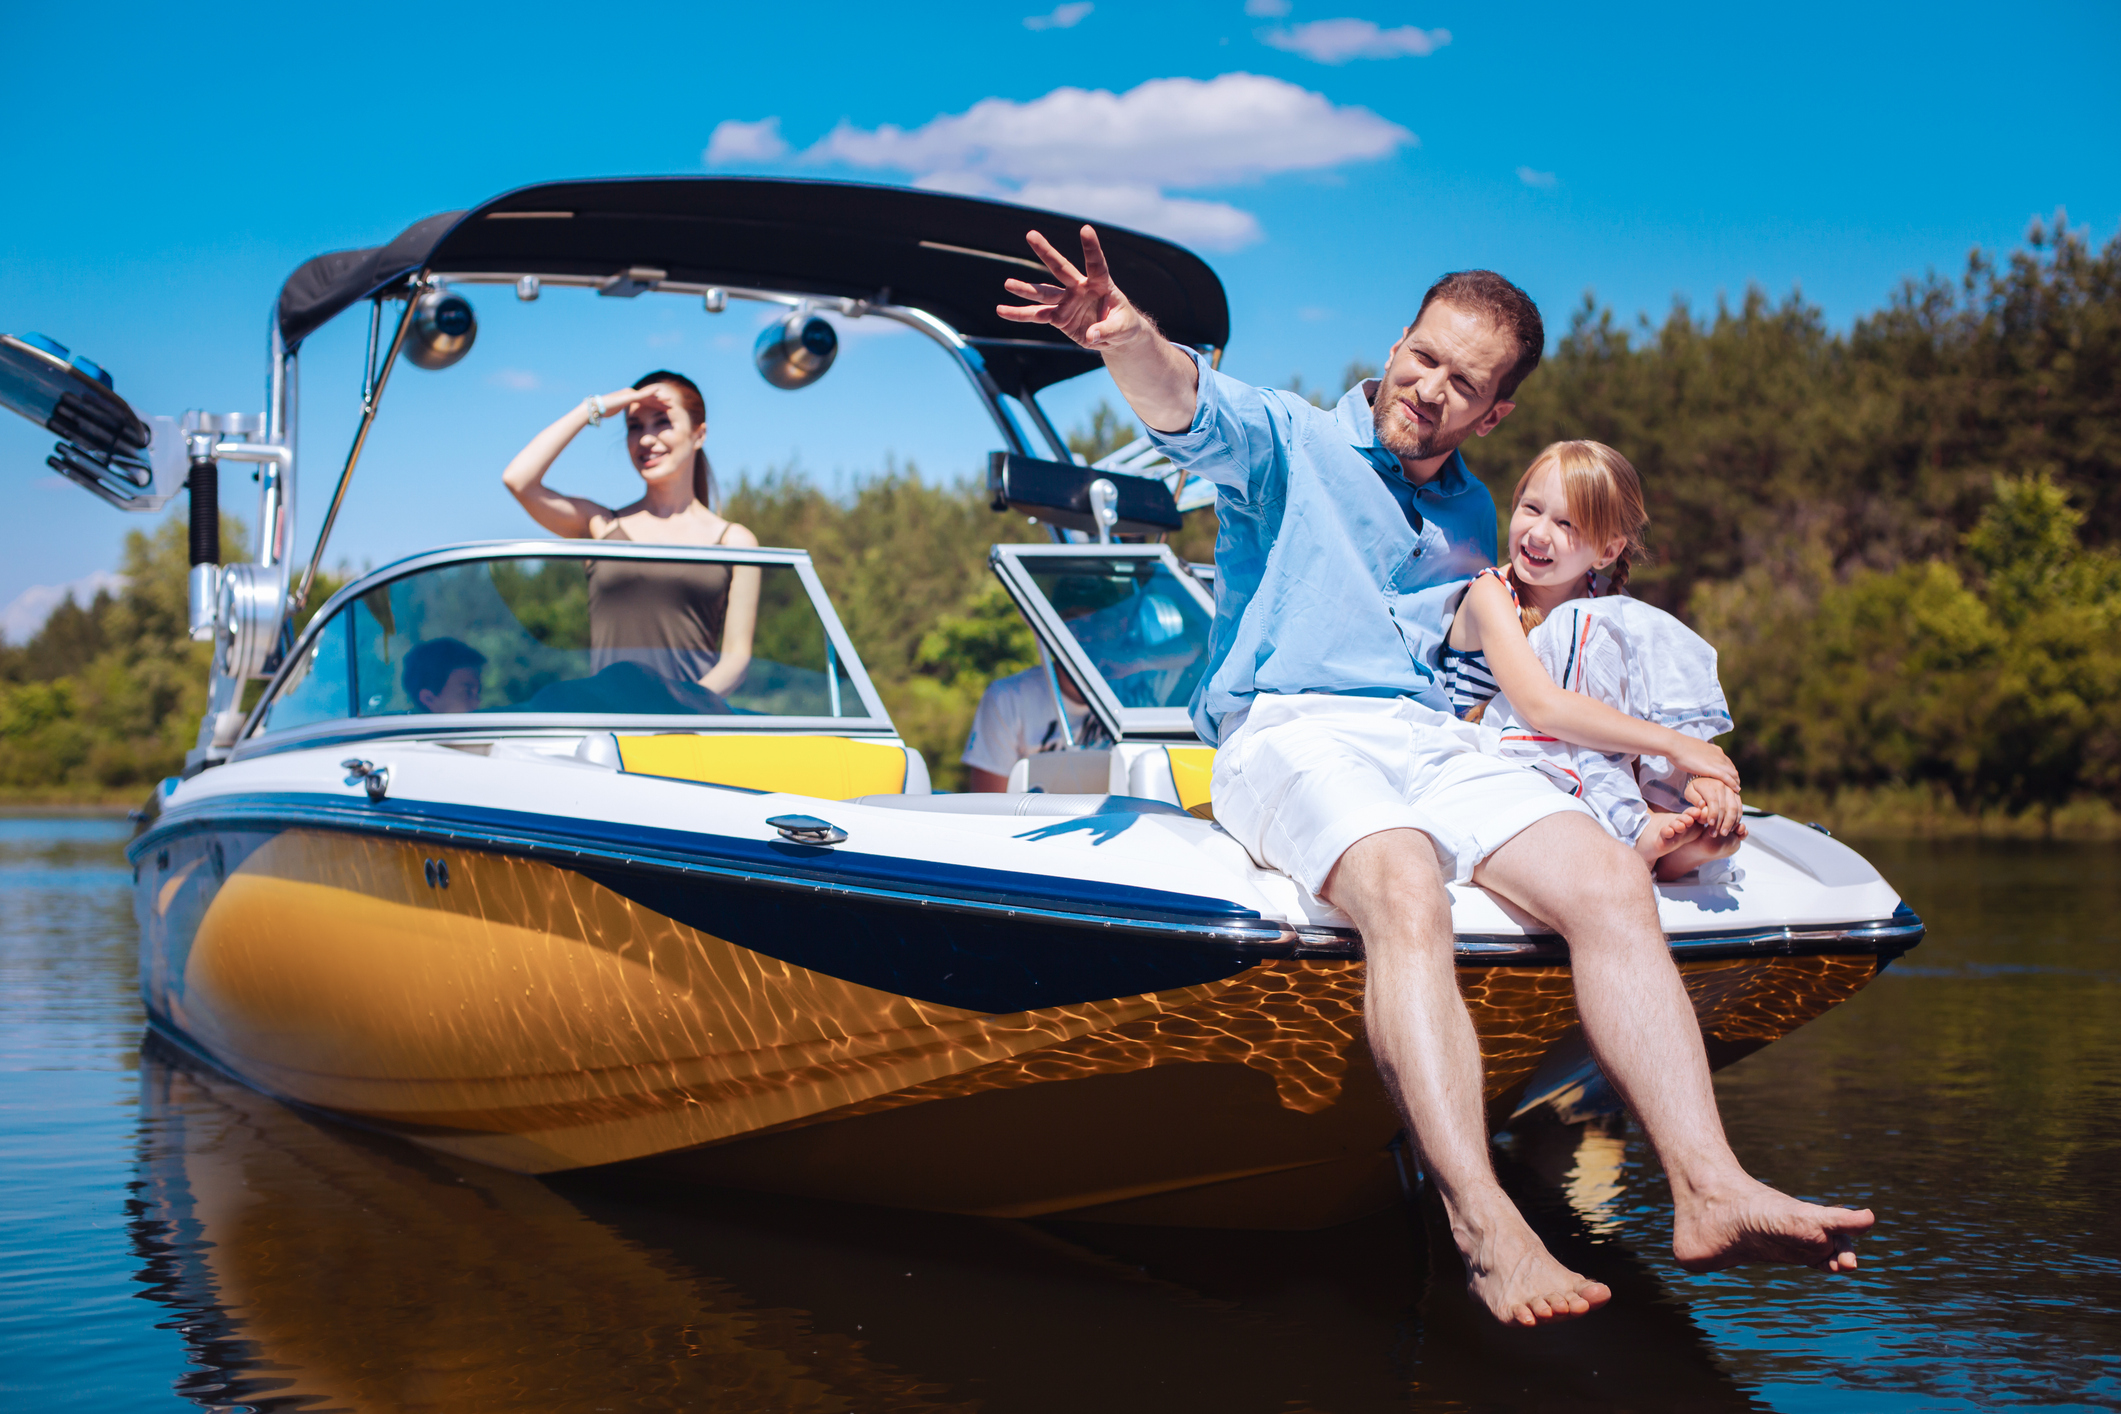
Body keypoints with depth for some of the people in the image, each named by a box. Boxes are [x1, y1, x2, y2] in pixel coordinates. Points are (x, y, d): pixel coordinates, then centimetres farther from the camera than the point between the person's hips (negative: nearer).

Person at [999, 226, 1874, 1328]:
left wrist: (1668, 744, 29)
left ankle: (1709, 1194, -27)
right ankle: (1485, 1234, -46)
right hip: (1287, 735, -5)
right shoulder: (1288, 443, 8)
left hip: (1432, 743, 6)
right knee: (1407, 894, -37)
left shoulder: (1472, 521, 26)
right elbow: (1189, 408, -15)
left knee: (1612, 884, -22)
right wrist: (1126, 337, -38)